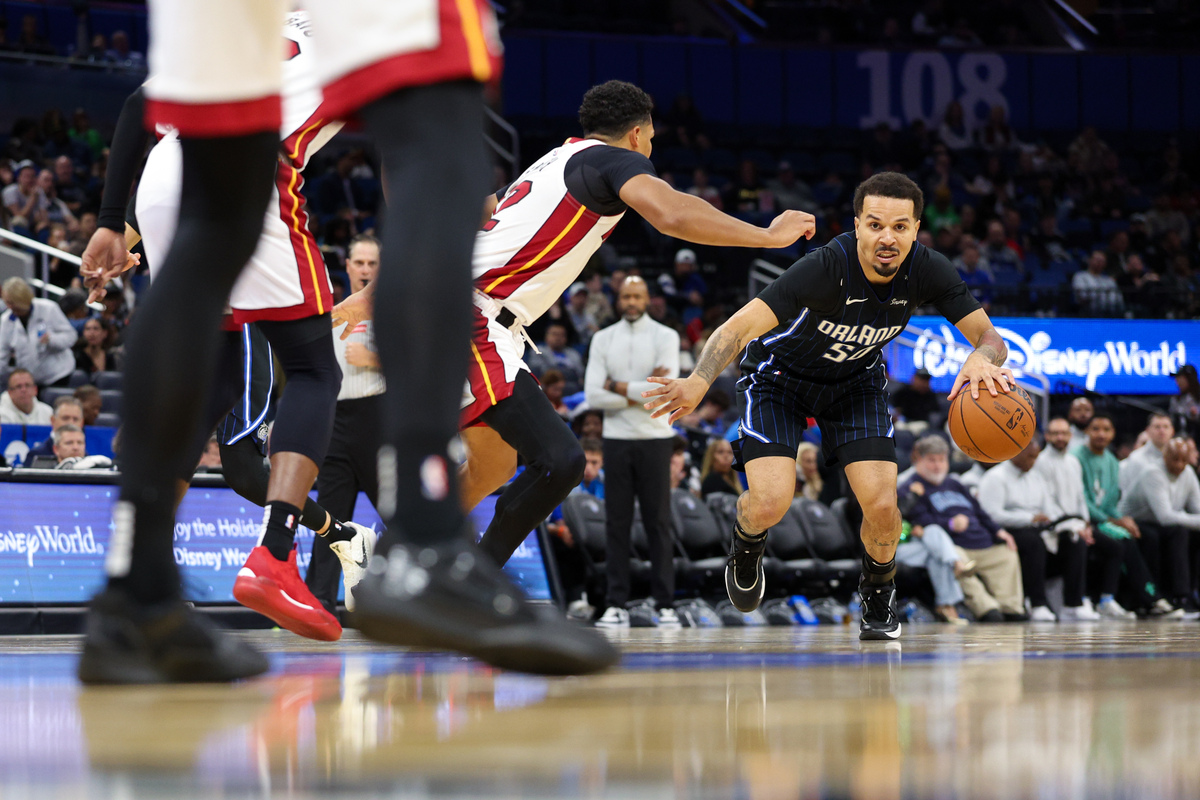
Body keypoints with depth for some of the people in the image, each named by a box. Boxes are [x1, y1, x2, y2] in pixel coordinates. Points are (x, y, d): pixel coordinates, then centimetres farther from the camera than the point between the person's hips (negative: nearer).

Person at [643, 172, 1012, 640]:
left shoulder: (927, 271, -23)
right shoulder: (827, 268, -36)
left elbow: (989, 337, -18)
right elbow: (739, 327, -41)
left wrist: (982, 359, -44)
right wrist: (698, 382, -59)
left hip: (855, 379, 3)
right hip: (779, 374, -3)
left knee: (881, 505, -14)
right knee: (771, 504, -21)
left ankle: (878, 594, 19)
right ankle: (747, 543, 19)